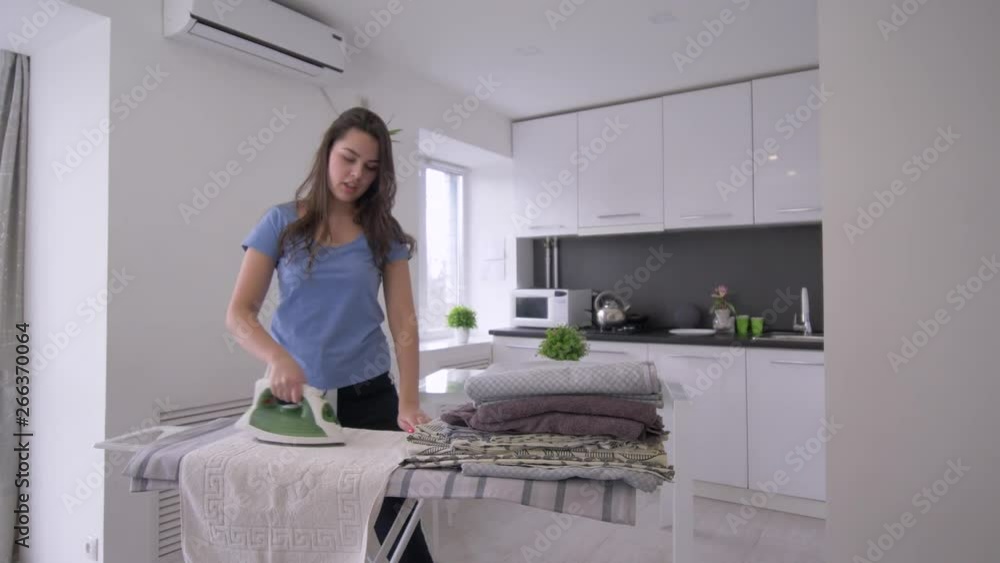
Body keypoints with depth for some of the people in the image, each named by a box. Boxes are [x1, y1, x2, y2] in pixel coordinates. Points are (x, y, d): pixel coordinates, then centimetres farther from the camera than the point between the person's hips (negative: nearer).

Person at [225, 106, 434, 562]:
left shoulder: (384, 232, 1)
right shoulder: (282, 222, -2)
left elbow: (403, 321, -3)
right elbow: (238, 314, -7)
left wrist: (408, 402, -15)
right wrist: (278, 358, -28)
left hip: (369, 395, 1)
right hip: (298, 394, 0)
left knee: (396, 521, 3)